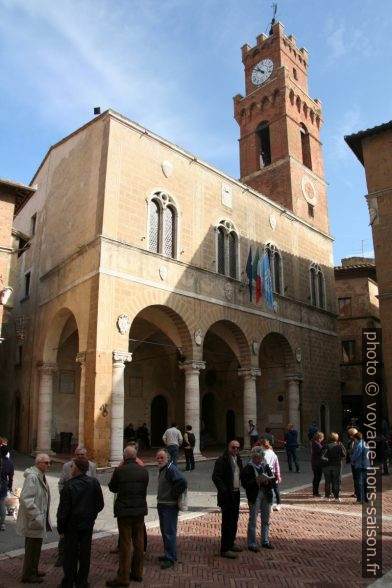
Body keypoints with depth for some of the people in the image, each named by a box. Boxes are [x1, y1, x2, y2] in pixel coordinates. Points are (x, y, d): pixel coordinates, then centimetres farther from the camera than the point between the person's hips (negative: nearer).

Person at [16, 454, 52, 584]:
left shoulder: (41, 476, 8)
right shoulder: (32, 477, -23)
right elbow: (26, 499, -28)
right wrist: (37, 517, -25)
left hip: (40, 519, 10)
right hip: (33, 521, -10)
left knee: (36, 547, 22)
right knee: (32, 549, 5)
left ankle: (33, 570, 37)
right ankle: (28, 575, 20)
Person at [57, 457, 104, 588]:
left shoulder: (68, 486, -18)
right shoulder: (94, 483, -9)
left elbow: (63, 510, -13)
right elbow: (99, 504, -2)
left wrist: (61, 528, -2)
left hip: (72, 525, -3)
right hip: (88, 524, 3)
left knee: (70, 555, 10)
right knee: (84, 554, 14)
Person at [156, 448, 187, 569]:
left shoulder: (171, 469, -20)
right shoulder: (162, 469, 10)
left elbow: (183, 482, -33)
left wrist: (174, 495, -22)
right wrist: (161, 498, 13)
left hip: (170, 506, -10)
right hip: (161, 504, 10)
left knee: (169, 532, -5)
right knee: (164, 531, 19)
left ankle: (170, 558, 4)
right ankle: (168, 554, 32)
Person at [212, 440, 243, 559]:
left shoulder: (238, 459, 9)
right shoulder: (222, 460, -15)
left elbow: (240, 474, 14)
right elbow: (216, 477, -19)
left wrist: (238, 488, 2)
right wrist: (224, 491, -21)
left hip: (236, 494, 8)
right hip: (227, 495, -8)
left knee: (234, 521, 18)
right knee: (227, 522, -2)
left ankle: (230, 543, 33)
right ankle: (225, 549, 7)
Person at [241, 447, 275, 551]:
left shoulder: (266, 467, 7)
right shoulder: (248, 468, -7)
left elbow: (272, 481, 5)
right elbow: (245, 484, -13)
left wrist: (266, 481, -16)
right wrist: (256, 481, -23)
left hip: (266, 495, 5)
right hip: (254, 496, -5)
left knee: (266, 520, 15)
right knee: (253, 521, 2)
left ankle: (265, 541, 30)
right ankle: (252, 544, 12)